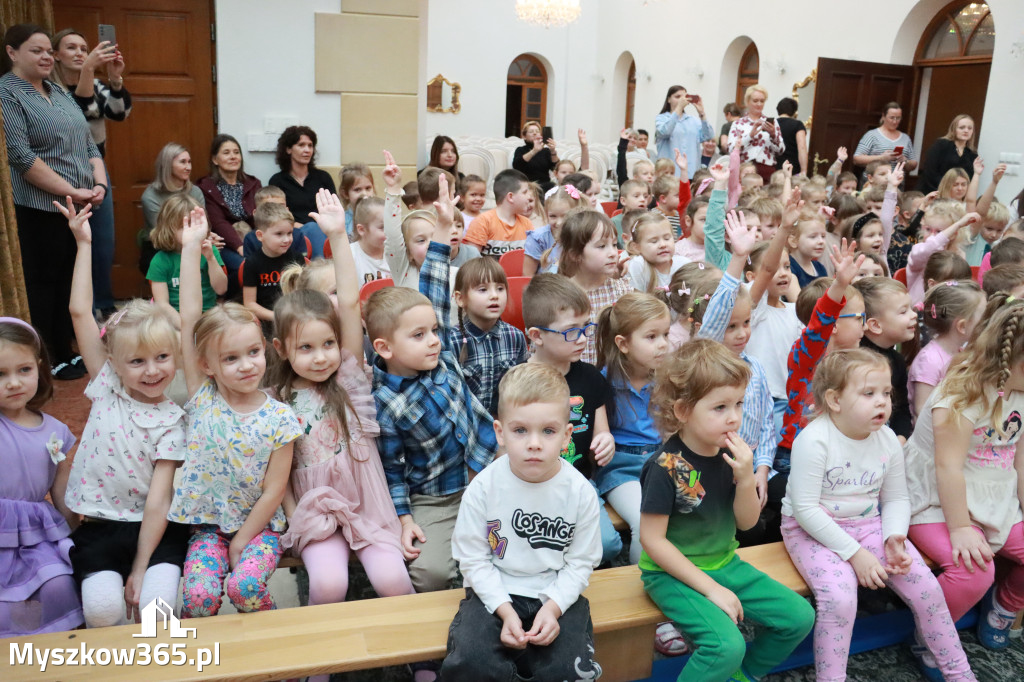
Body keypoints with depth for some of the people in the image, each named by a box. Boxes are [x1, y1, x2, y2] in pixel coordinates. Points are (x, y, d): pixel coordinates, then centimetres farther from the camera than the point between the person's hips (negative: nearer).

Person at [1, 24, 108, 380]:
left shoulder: (60, 93, 16)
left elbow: (88, 144, 15)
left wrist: (99, 183, -3)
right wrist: (73, 191, -18)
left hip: (77, 209, 7)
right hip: (37, 211, -7)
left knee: (67, 281, 12)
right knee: (42, 284, 1)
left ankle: (65, 353, 23)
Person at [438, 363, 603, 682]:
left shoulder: (580, 492, -10)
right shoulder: (484, 487, -12)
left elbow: (581, 562, -3)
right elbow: (473, 558, -7)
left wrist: (554, 607, -17)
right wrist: (505, 611, -16)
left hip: (557, 595, 1)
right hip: (495, 594, 0)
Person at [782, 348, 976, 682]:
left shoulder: (888, 440, -1)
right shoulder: (814, 440, -21)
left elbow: (896, 498, 10)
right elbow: (805, 508, -22)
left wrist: (894, 537, -10)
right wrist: (855, 553, -21)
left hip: (868, 524, 6)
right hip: (812, 530, -6)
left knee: (927, 588, -4)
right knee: (840, 597, -29)